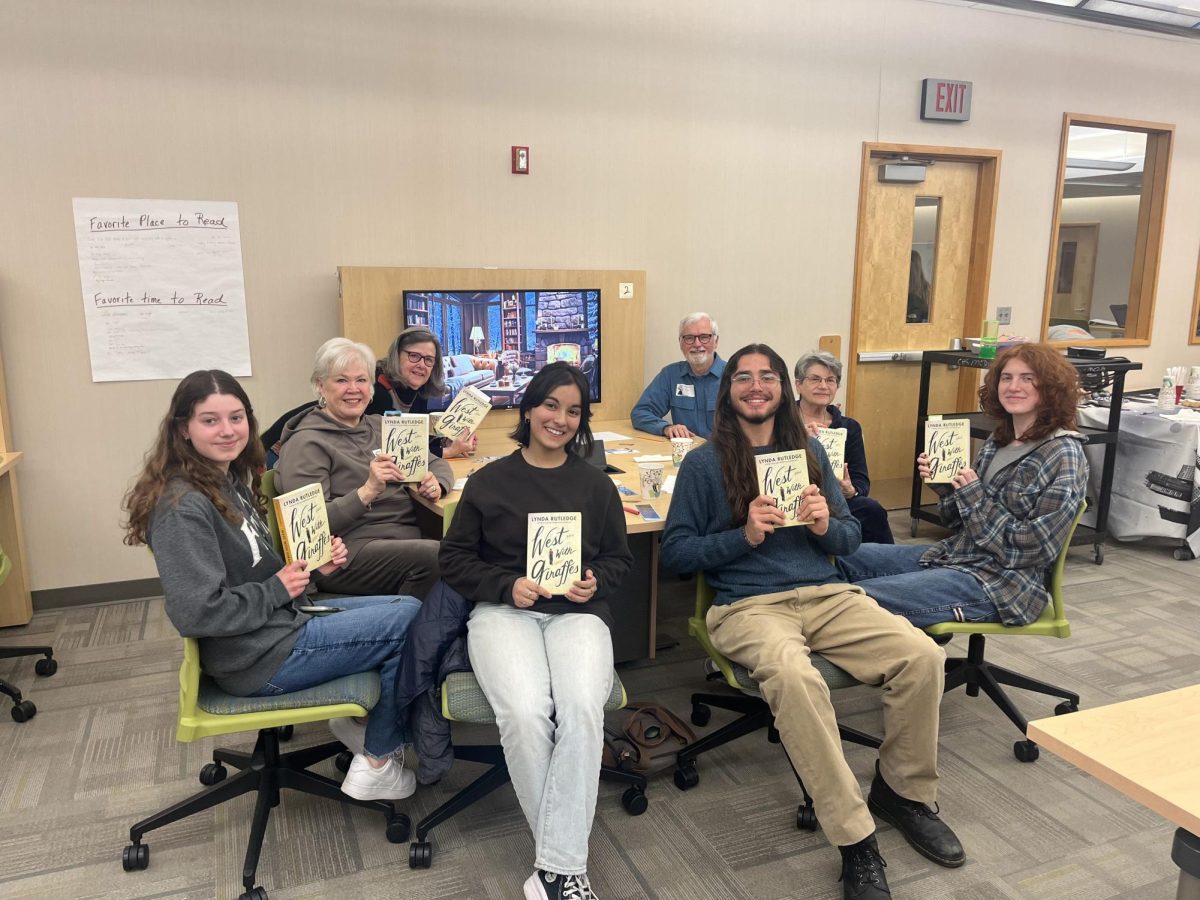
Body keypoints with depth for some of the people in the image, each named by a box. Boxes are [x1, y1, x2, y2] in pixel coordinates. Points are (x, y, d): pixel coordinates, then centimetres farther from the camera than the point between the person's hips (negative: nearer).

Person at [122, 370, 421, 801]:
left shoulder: (232, 481, 7)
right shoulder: (183, 508, -22)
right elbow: (195, 613, -28)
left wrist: (314, 563, -1)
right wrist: (277, 590, -17)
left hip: (281, 620, 9)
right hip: (261, 658, -9)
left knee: (407, 607, 10)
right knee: (412, 623, -7)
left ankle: (357, 718, 22)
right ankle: (378, 762, 8)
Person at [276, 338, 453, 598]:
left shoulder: (380, 427, 19)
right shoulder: (306, 443, -2)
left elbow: (436, 463, 22)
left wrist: (435, 483, -1)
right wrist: (367, 491, -23)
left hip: (409, 537, 6)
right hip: (347, 553, -6)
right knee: (438, 556, -31)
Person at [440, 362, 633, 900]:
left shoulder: (596, 485, 13)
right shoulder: (488, 481, 9)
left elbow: (619, 560, 17)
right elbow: (454, 559, 8)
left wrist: (595, 582, -6)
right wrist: (507, 586, -8)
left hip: (578, 614, 1)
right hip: (503, 612, -1)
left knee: (582, 709, -32)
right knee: (525, 713, -31)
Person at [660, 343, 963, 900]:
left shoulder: (809, 450, 16)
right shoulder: (703, 463, 4)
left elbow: (851, 537, 17)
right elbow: (674, 552, 0)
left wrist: (826, 525, -6)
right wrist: (744, 536, -13)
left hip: (826, 595, 4)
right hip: (748, 605, -4)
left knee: (923, 656, -20)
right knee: (794, 678, -37)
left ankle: (904, 791, 6)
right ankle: (856, 841, -22)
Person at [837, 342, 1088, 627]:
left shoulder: (1063, 456, -12)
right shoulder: (999, 440, 9)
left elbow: (1034, 548, -17)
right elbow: (962, 522, 12)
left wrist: (975, 498, -18)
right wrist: (942, 484, -5)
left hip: (1000, 585, -8)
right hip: (952, 554, 8)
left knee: (864, 597, -22)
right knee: (845, 556, 6)